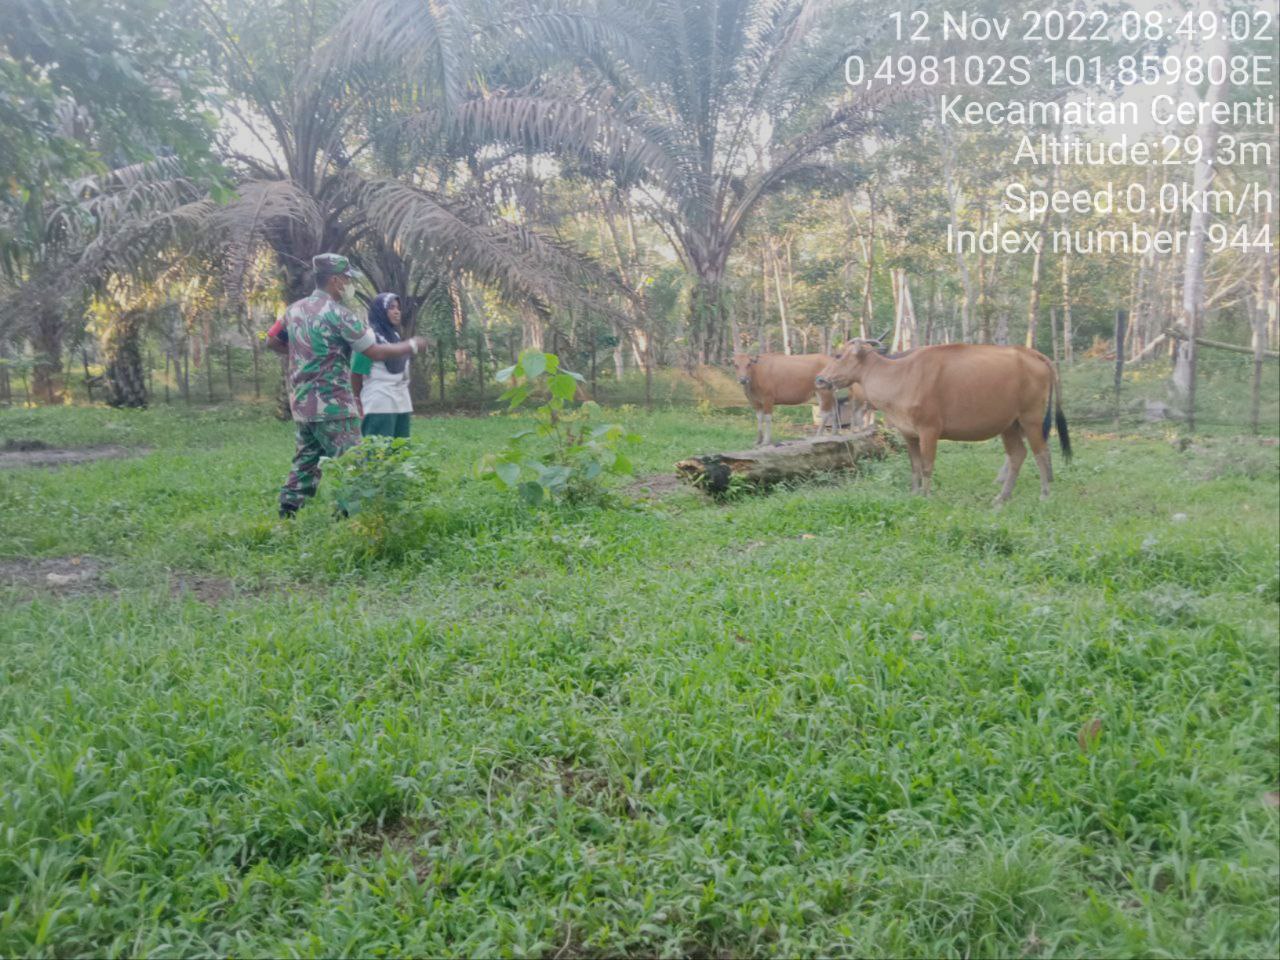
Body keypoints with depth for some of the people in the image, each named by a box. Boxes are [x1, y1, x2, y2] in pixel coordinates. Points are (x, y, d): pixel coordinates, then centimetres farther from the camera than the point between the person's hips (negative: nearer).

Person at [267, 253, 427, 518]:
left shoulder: (295, 309, 11)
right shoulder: (337, 313, -12)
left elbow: (272, 342, 23)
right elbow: (376, 352, -11)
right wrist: (412, 345, 1)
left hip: (302, 404, 8)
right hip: (332, 405, -8)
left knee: (305, 463, 15)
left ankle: (285, 517, 16)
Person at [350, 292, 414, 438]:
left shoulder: (395, 336, 16)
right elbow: (357, 373, -6)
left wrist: (408, 401, 16)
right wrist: (359, 403, -1)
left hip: (401, 404, 8)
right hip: (379, 405, -8)